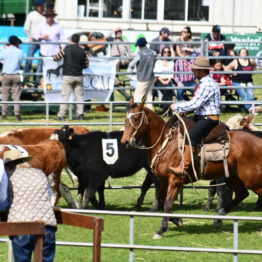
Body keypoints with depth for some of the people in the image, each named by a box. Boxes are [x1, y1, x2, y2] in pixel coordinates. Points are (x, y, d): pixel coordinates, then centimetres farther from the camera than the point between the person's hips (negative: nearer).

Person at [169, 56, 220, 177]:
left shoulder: (208, 84, -18)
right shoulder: (203, 82, 15)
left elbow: (195, 103, -22)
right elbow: (197, 103, 24)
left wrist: (177, 106, -11)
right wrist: (183, 108, 9)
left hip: (209, 119, -11)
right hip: (200, 117, 11)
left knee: (191, 136, -31)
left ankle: (183, 168, -35)